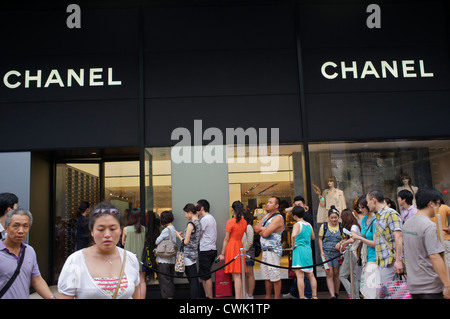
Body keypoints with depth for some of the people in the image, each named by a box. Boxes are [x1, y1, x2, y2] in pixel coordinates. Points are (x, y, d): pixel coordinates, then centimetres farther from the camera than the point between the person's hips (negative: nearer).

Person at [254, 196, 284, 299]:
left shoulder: (278, 218, -12)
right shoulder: (266, 216, 17)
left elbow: (265, 233, -19)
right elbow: (255, 228, 11)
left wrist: (260, 230, 1)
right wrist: (263, 228, -7)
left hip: (273, 251, -9)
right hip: (265, 251, 9)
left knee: (275, 277, -4)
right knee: (266, 277, 15)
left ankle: (277, 298, 3)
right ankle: (267, 297, 24)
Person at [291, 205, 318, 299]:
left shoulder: (297, 224, -10)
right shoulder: (309, 225, 10)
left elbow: (293, 235, -28)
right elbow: (312, 237, 23)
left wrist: (293, 245, -14)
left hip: (299, 251, -7)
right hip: (308, 251, 7)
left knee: (300, 276, -6)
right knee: (310, 275, 16)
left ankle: (301, 297, -6)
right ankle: (314, 296, 21)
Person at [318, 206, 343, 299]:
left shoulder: (341, 226, 2)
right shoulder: (324, 226, 1)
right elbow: (320, 239, 5)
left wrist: (340, 243, -12)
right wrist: (321, 251, -3)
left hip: (337, 253, 1)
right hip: (326, 253, -1)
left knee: (336, 274, 10)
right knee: (329, 274, -6)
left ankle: (336, 293, 26)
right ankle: (332, 295, -7)